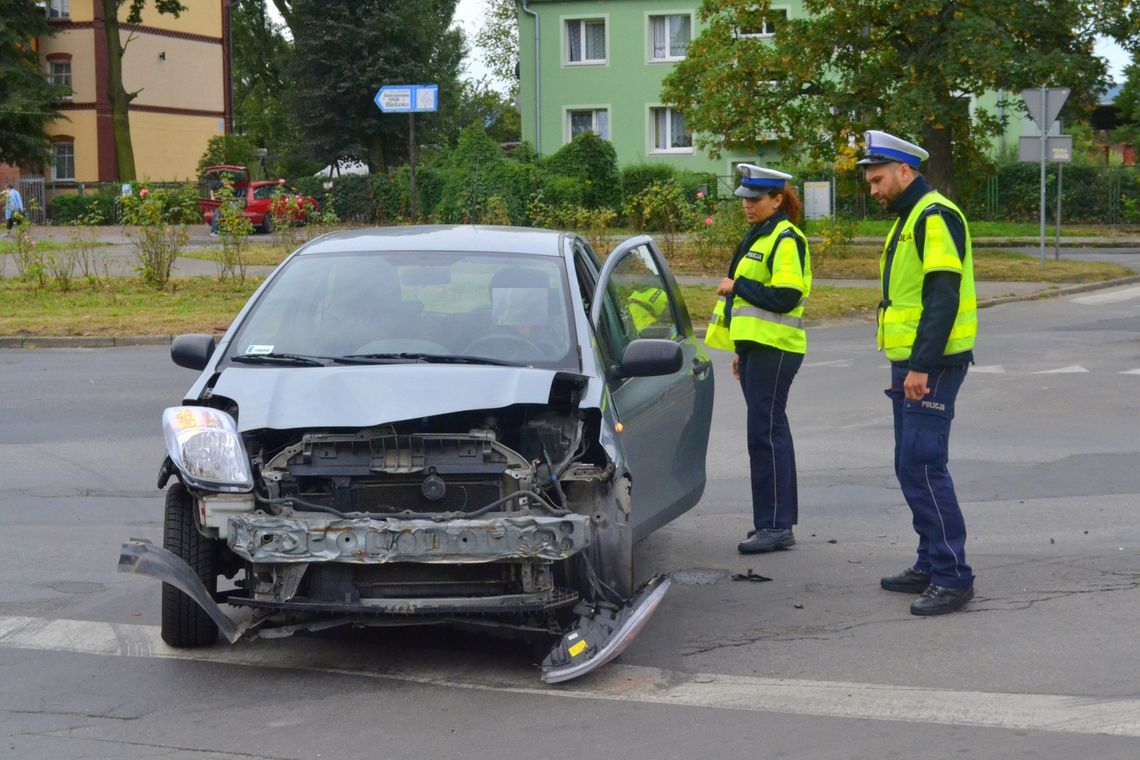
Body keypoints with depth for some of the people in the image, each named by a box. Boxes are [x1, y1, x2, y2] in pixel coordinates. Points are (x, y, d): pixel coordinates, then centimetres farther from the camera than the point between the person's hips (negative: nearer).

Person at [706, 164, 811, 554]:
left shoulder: (786, 240, -12)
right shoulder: (760, 237, 19)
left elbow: (785, 297, -23)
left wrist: (736, 286, -14)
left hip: (774, 349, -10)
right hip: (757, 347, 10)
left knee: (765, 433, -10)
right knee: (771, 432, 12)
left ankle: (775, 525, -8)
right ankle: (776, 521, 18)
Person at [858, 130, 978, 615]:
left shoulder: (934, 216, -13)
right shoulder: (907, 221, 19)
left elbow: (943, 297, -22)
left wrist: (921, 366, -25)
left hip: (930, 366, -11)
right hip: (909, 364, 11)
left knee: (923, 466, -12)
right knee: (912, 468, 13)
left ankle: (953, 576, -8)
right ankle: (930, 565, 21)